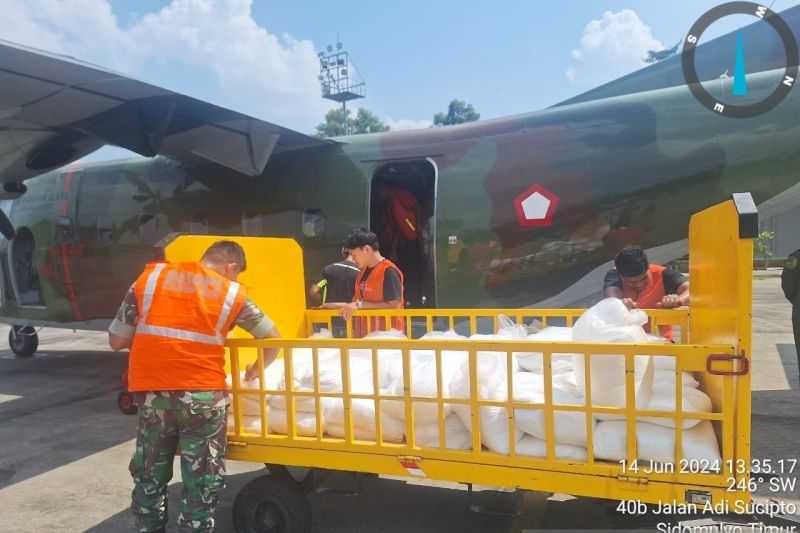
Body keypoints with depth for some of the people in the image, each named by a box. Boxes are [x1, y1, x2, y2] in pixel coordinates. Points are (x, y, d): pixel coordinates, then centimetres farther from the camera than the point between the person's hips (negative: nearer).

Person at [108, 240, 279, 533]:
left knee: (149, 479, 21)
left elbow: (117, 340, 7)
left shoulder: (150, 276, 8)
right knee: (202, 486, 9)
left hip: (152, 393, 3)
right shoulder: (232, 292, 6)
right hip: (203, 395, -2)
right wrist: (256, 370, 30)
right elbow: (273, 338, 14)